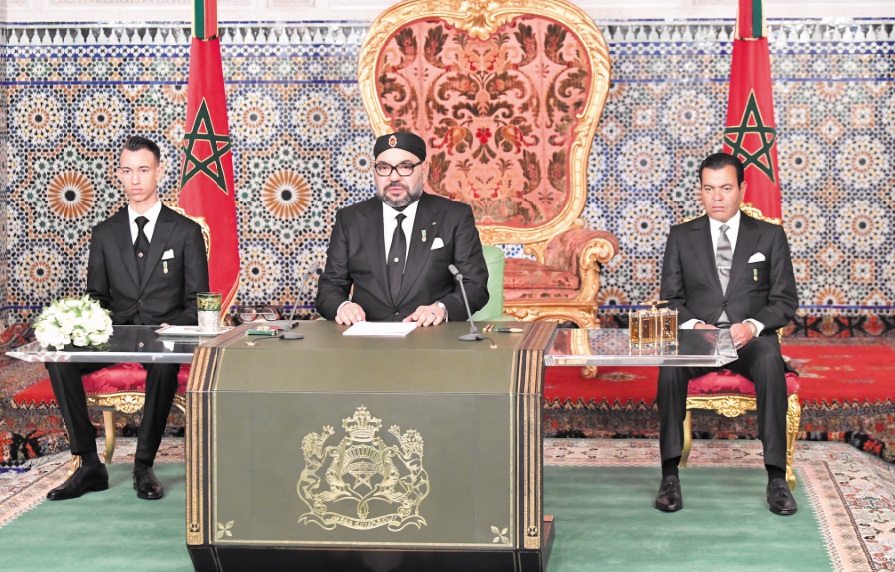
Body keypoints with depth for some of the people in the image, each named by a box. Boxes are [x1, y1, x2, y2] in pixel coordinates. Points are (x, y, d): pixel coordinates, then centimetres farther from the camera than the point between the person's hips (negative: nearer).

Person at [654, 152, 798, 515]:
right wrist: (693, 325, -14)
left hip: (751, 337, -1)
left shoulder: (770, 236, 9)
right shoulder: (681, 237, 12)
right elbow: (670, 299, 9)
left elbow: (785, 302, 5)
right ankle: (670, 476, -31)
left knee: (770, 361, -36)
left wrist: (753, 326, -16)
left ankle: (776, 479, -35)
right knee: (670, 364, -34)